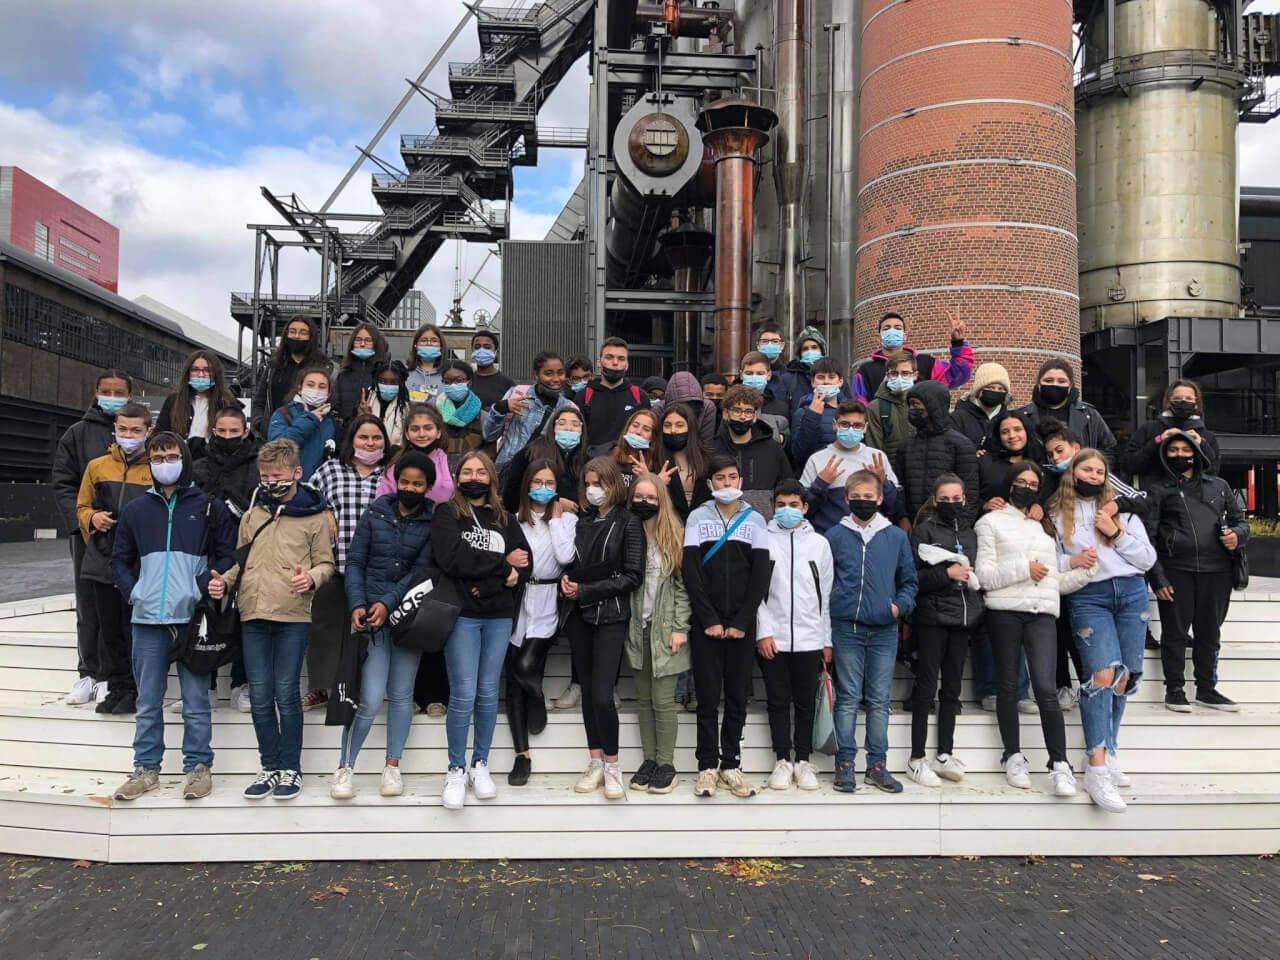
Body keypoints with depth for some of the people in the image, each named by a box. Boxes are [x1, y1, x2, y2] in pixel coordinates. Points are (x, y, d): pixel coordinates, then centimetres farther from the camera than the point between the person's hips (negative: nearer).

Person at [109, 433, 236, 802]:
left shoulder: (209, 507, 4)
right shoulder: (136, 510, 12)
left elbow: (228, 555, 4)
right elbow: (120, 559, 18)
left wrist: (208, 586, -10)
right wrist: (132, 592, 3)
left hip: (193, 617, -3)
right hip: (148, 619, 3)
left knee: (196, 700, 3)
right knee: (147, 702, 10)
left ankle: (198, 766, 14)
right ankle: (146, 768, 21)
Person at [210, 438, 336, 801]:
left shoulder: (314, 516, 3)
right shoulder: (252, 515, 15)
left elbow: (326, 563, 4)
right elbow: (241, 562, 20)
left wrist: (312, 577, -17)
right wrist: (224, 582, 2)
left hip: (293, 616, -4)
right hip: (252, 615, 4)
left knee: (286, 693, -1)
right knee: (259, 696, 6)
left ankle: (290, 768, 13)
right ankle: (270, 766, 19)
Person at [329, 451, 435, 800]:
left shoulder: (434, 523, 2)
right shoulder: (375, 514, 5)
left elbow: (421, 570, -6)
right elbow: (355, 562, 4)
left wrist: (388, 602, -17)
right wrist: (357, 605, -9)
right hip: (370, 614, -1)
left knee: (401, 694, 8)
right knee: (371, 699, -8)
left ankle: (392, 766, 22)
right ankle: (345, 768, 8)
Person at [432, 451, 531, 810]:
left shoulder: (506, 520, 13)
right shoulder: (447, 515, 2)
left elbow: (525, 568, 4)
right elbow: (451, 559, -15)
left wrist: (488, 583, -12)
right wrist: (502, 564, -10)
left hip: (499, 617, 3)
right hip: (462, 615, -3)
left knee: (488, 693, 8)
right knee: (463, 695, -5)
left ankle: (480, 765, 23)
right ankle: (456, 770, 11)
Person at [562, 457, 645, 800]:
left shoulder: (628, 523, -4)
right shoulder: (583, 521, 11)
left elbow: (633, 576, -9)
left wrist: (586, 590, -12)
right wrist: (566, 579, -3)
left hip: (610, 616, -5)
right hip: (580, 616, 5)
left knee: (602, 694, -11)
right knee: (588, 691, 8)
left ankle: (612, 766, 5)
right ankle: (596, 762, 17)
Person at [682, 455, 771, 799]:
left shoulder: (755, 520, 6)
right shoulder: (698, 517, 3)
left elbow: (760, 574, 1)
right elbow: (691, 571, -3)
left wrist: (741, 622, -8)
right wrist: (710, 620, -10)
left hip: (742, 624, 1)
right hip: (705, 624, -1)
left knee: (738, 696, 5)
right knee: (708, 696, 2)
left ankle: (731, 765, 15)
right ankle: (707, 767, 10)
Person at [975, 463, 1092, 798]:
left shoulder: (1046, 526, 23)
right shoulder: (992, 522, 10)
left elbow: (1056, 581, 22)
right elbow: (984, 575, -1)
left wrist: (1082, 569, 6)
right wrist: (1023, 568, -10)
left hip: (1042, 613, 2)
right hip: (1004, 611, -2)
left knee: (1046, 688, -11)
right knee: (1008, 685, 4)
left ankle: (1060, 764, -7)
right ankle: (1014, 756, 16)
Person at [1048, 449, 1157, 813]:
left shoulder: (1120, 510, 14)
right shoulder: (1057, 514, 9)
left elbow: (1148, 558, 10)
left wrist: (1117, 534, -4)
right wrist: (1071, 561, -14)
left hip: (1131, 593, 4)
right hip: (1087, 597, -4)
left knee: (1124, 677, 4)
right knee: (1103, 673, -18)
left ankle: (1108, 753, 19)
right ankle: (1097, 769, -17)